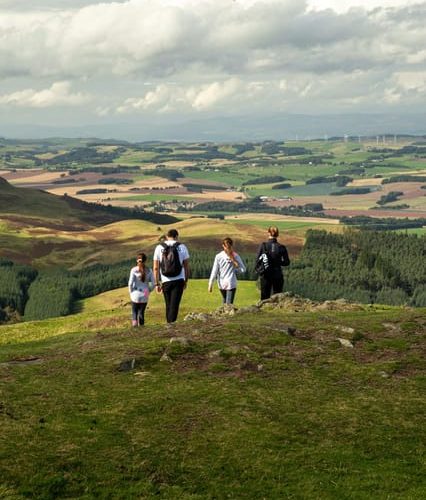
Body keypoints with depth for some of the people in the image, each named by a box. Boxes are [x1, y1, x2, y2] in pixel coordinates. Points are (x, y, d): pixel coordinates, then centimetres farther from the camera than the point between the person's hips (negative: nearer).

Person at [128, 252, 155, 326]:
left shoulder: (134, 270, -8)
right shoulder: (149, 270, -3)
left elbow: (130, 283, -10)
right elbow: (153, 283, -3)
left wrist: (131, 292, 4)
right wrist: (148, 291, 11)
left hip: (135, 295, -1)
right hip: (144, 296, 1)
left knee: (134, 311, 15)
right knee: (141, 311, 15)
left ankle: (134, 320, -8)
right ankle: (141, 324, 11)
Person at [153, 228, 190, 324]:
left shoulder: (159, 248, 2)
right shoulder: (182, 247, 0)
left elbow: (156, 268, -1)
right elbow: (186, 266, 1)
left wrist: (157, 284, 4)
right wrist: (186, 281, 13)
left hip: (165, 282, 2)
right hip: (178, 281, -2)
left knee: (168, 305, 16)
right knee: (174, 305, -3)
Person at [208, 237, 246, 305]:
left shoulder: (218, 256, -5)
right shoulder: (235, 256, -8)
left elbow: (214, 271, -4)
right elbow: (243, 269, -9)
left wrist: (210, 284, -1)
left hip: (221, 284, 2)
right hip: (231, 284, -2)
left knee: (224, 302, 20)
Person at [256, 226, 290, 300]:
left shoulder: (263, 245, -6)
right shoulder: (281, 247, -4)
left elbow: (257, 260, -7)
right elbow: (287, 262, -1)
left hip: (266, 275, 0)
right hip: (277, 275, 1)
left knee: (264, 297, 5)